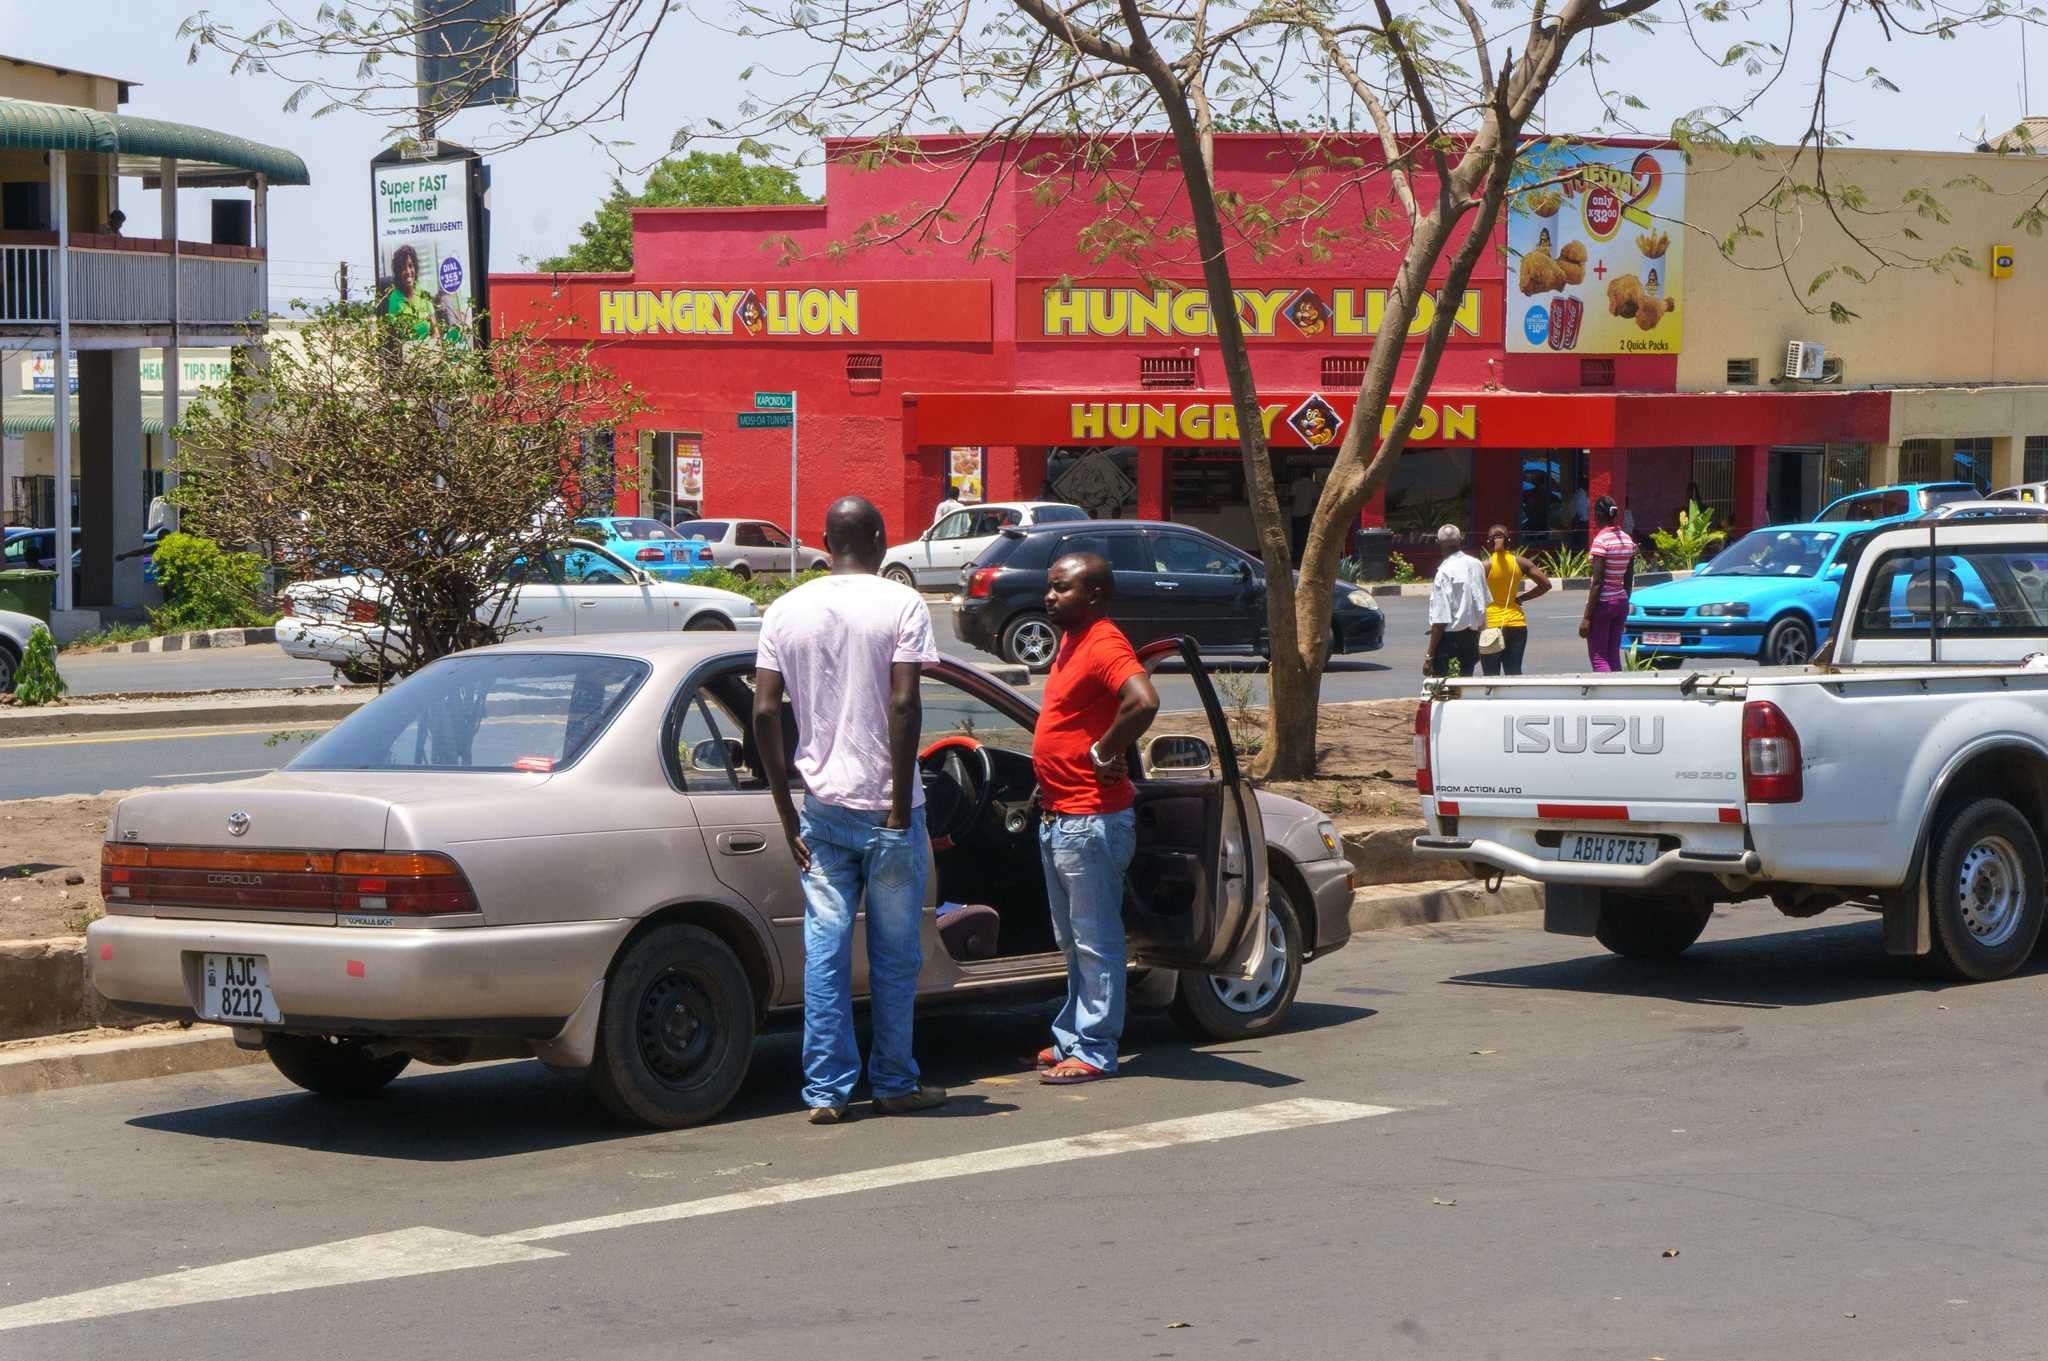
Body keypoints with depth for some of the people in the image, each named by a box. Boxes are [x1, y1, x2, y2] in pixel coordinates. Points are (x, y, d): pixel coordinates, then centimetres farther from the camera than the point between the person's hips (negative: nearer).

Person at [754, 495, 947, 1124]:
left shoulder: (788, 610, 5)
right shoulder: (900, 605, -7)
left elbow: (765, 713, 1)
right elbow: (903, 706, -15)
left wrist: (788, 815, 6)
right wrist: (900, 809, -11)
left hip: (822, 806, 3)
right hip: (885, 806, -3)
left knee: (825, 949, 6)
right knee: (894, 954, 8)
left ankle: (827, 1089, 4)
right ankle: (894, 1084, 16)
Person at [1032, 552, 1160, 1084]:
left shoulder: (1105, 645, -18)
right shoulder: (1072, 640, 13)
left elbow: (1143, 702, -35)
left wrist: (1103, 754, -22)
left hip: (1090, 821, -10)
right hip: (1058, 816, 10)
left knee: (1095, 941, -3)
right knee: (1073, 941, 18)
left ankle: (1095, 1052, 1)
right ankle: (1071, 1037, 27)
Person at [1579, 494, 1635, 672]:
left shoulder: (1601, 540, -15)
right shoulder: (1627, 540, 8)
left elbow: (1597, 582, -17)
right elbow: (1628, 580, 13)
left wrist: (1587, 617, -15)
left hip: (1603, 602, -7)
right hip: (1621, 601, 7)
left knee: (1598, 658, -4)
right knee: (1614, 656, 11)